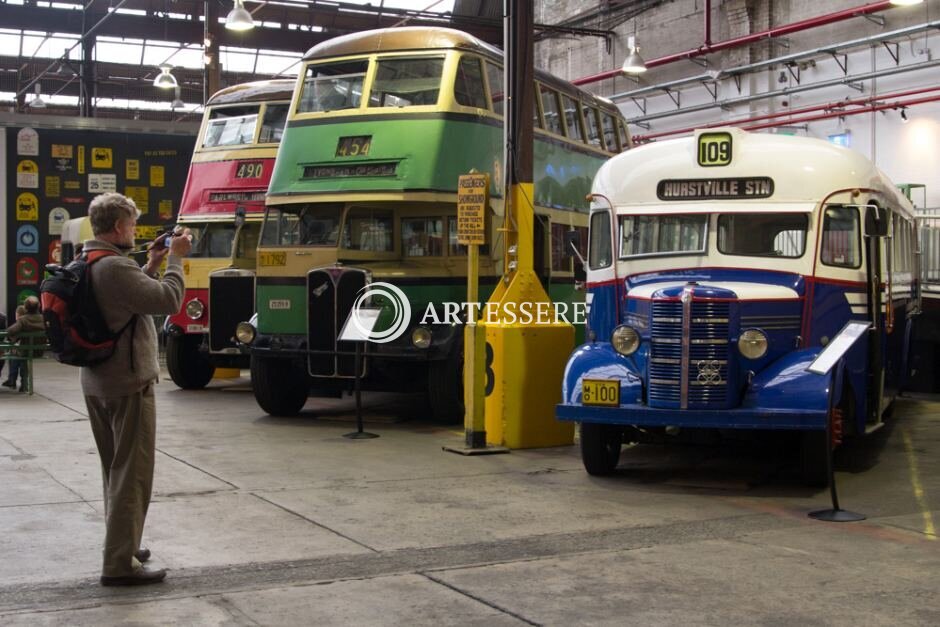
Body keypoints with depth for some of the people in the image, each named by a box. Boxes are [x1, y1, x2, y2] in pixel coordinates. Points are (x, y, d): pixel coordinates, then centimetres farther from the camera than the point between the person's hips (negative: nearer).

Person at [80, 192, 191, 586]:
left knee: (115, 469, 20)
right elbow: (169, 301, -22)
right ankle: (119, 564, -2)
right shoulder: (115, 267, -22)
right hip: (128, 384, -10)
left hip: (97, 384, 10)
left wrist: (150, 267, 13)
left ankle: (122, 545, 30)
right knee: (133, 475, -4)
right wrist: (175, 258, -10)